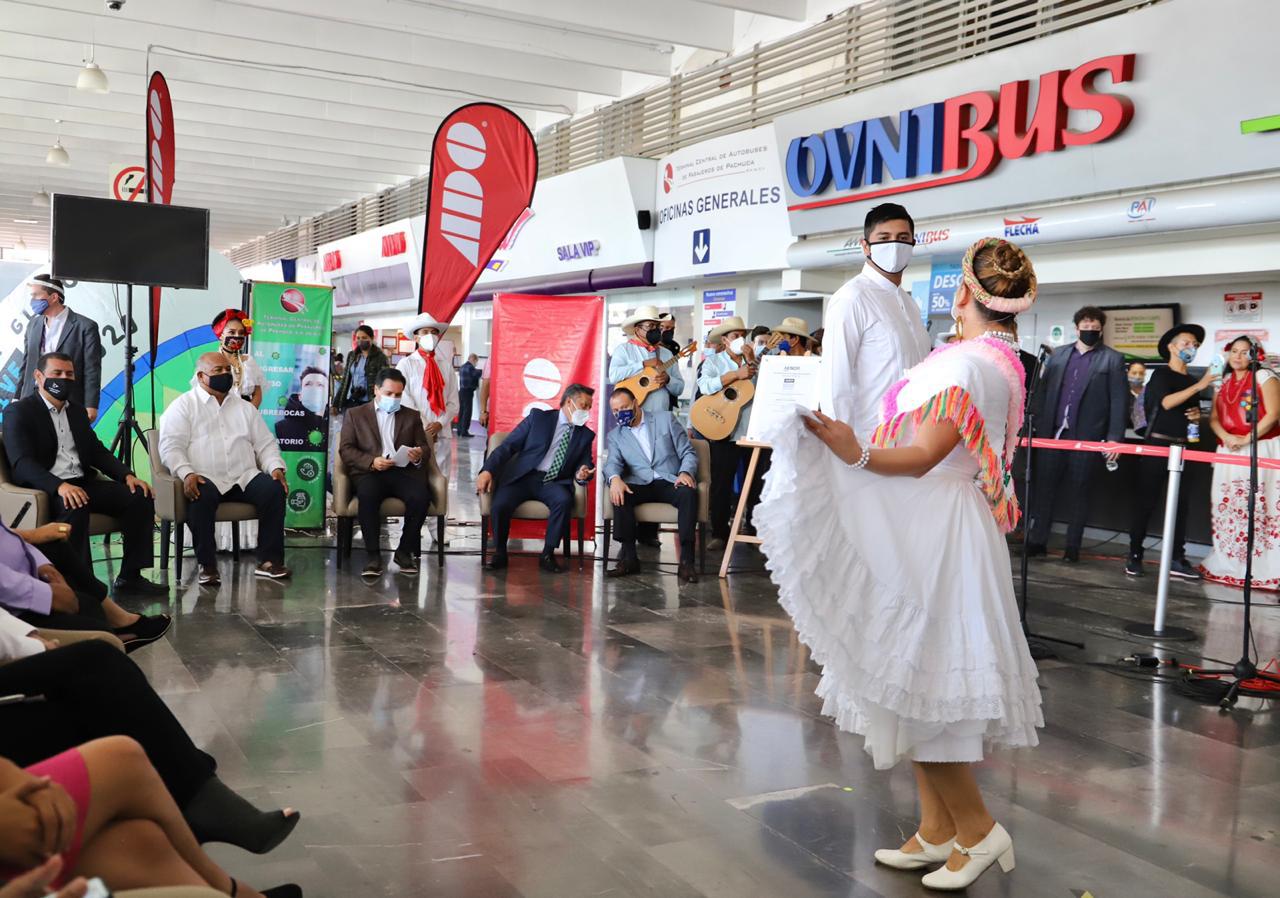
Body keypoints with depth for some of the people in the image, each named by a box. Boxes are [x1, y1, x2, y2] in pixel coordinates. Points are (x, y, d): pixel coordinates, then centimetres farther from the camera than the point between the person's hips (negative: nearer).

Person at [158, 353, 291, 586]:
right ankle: (207, 566, -24)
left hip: (244, 477, 4)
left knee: (274, 490, -25)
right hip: (205, 479, -4)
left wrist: (276, 468, -2)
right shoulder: (183, 406, 9)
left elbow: (265, 443, 19)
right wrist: (186, 473, -22)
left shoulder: (244, 407, 22)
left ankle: (269, 560, -20)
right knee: (200, 498, -37)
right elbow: (171, 446, -3)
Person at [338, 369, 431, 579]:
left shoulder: (411, 416, 24)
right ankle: (373, 555, -27)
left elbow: (424, 447, 17)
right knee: (367, 495, -37)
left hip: (403, 471, 2)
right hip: (370, 472, -2)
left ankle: (405, 551, -12)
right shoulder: (355, 414, 17)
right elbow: (346, 449, 7)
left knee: (421, 496, -31)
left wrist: (418, 455, -9)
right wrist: (371, 461, -12)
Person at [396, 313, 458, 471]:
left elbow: (453, 402, 7)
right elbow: (404, 400, -4)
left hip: (442, 433, 3)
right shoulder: (406, 364, 2)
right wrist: (422, 429, -9)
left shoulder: (446, 365, 8)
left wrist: (440, 424, -8)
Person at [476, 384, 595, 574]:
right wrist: (488, 470, -15)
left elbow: (585, 464, 15)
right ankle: (499, 553, -3)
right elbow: (508, 446, 0)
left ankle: (548, 554, -16)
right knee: (500, 505, -29)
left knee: (564, 500, -33)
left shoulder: (586, 435, 14)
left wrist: (581, 475, -13)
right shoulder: (538, 417, 5)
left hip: (553, 483, 2)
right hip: (522, 477, -2)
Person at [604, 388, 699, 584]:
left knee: (689, 492, -35)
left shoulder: (666, 419, 11)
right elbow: (613, 463, -2)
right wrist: (615, 478, -27)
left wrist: (686, 472, -16)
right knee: (619, 495, -32)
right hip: (639, 485, 1)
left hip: (670, 482, -1)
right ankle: (628, 557, -27)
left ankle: (686, 561, -36)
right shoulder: (615, 435, 16)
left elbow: (688, 452, 7)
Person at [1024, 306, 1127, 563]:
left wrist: (1114, 438, -11)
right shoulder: (1058, 354, 14)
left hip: (1087, 436, -3)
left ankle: (1073, 547, 10)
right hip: (1052, 433, 3)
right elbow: (1043, 389, 11)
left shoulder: (1112, 359, 4)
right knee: (1043, 488, 2)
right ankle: (1036, 540, 9)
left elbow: (1119, 401, -3)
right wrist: (1038, 426, 3)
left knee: (1078, 492, 4)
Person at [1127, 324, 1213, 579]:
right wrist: (1199, 386, -24)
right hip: (1157, 445, -6)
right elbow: (1166, 402, -19)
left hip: (1181, 447, 6)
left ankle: (1177, 559, 3)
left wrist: (1197, 416, 2)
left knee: (1180, 503, 1)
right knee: (1146, 501, -4)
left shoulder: (1191, 382, 17)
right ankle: (1134, 555, 1)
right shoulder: (1161, 374, -2)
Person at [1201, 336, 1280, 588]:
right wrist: (1227, 437, -10)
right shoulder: (1223, 382, 17)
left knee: (1258, 509, -9)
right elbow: (1214, 418, 10)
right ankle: (1227, 565, 12)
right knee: (1227, 509, 4)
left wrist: (1246, 439, -17)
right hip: (1228, 452, 6)